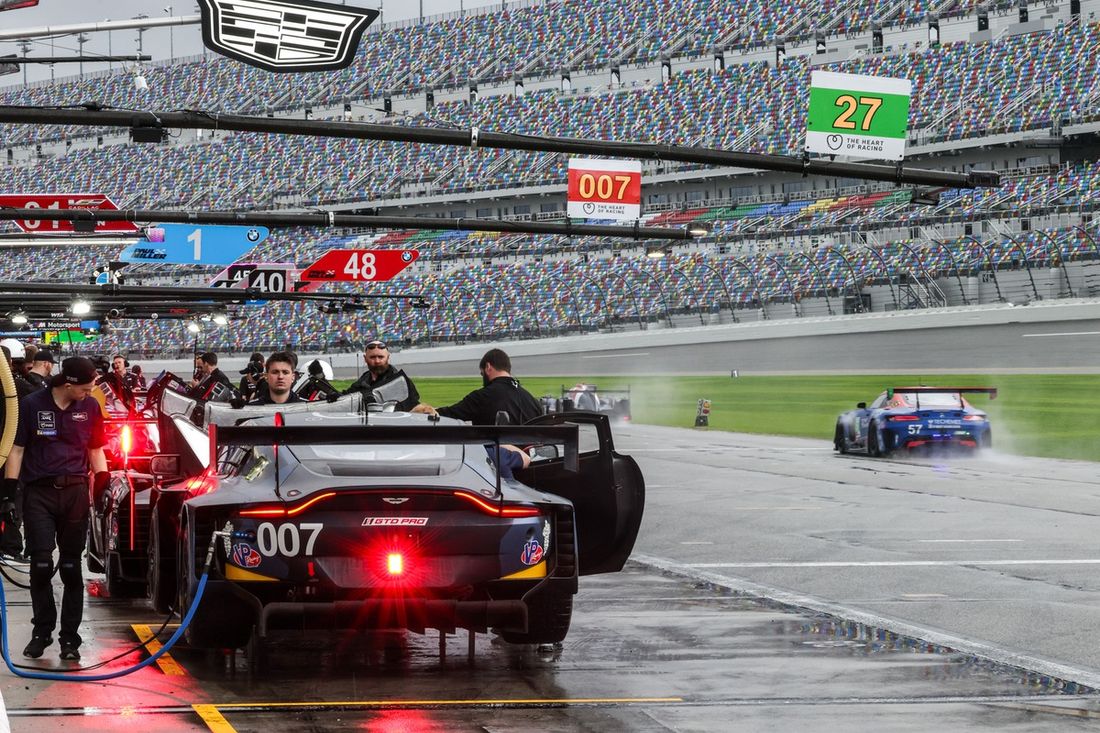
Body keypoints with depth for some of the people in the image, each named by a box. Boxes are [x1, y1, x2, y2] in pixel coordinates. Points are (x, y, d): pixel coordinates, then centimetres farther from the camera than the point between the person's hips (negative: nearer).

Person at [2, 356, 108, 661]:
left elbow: (96, 450, 15)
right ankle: (42, 631, 9)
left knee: (71, 567, 4)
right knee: (41, 565, -5)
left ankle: (69, 637, 9)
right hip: (39, 493, -2)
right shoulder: (31, 405, -3)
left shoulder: (90, 407, 6)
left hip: (75, 493, 2)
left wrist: (102, 476, -3)